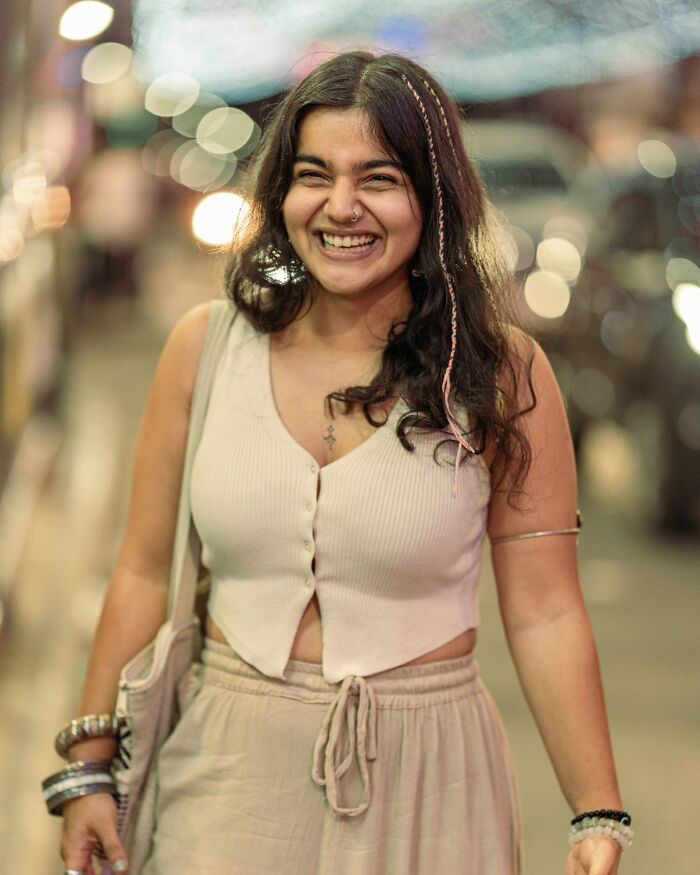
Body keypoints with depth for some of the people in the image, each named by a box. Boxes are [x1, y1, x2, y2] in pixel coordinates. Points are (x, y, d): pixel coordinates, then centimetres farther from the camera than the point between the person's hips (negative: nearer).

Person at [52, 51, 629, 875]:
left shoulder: (500, 374, -7)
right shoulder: (206, 347, -1)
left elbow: (544, 615, -6)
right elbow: (145, 573, 5)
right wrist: (91, 763, 5)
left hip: (422, 780, -1)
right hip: (230, 772, 2)